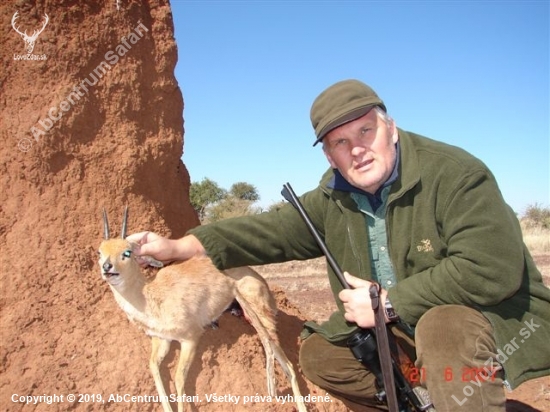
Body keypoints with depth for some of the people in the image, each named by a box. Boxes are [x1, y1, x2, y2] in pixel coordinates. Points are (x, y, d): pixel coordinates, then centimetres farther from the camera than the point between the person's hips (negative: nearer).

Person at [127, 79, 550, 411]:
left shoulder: (454, 172, -23)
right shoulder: (335, 198, -2)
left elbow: (492, 270, -32)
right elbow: (273, 230, -5)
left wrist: (388, 303, -25)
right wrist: (176, 247, -14)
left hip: (496, 318, -7)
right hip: (398, 326, 7)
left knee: (445, 327, -37)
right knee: (319, 354, 3)